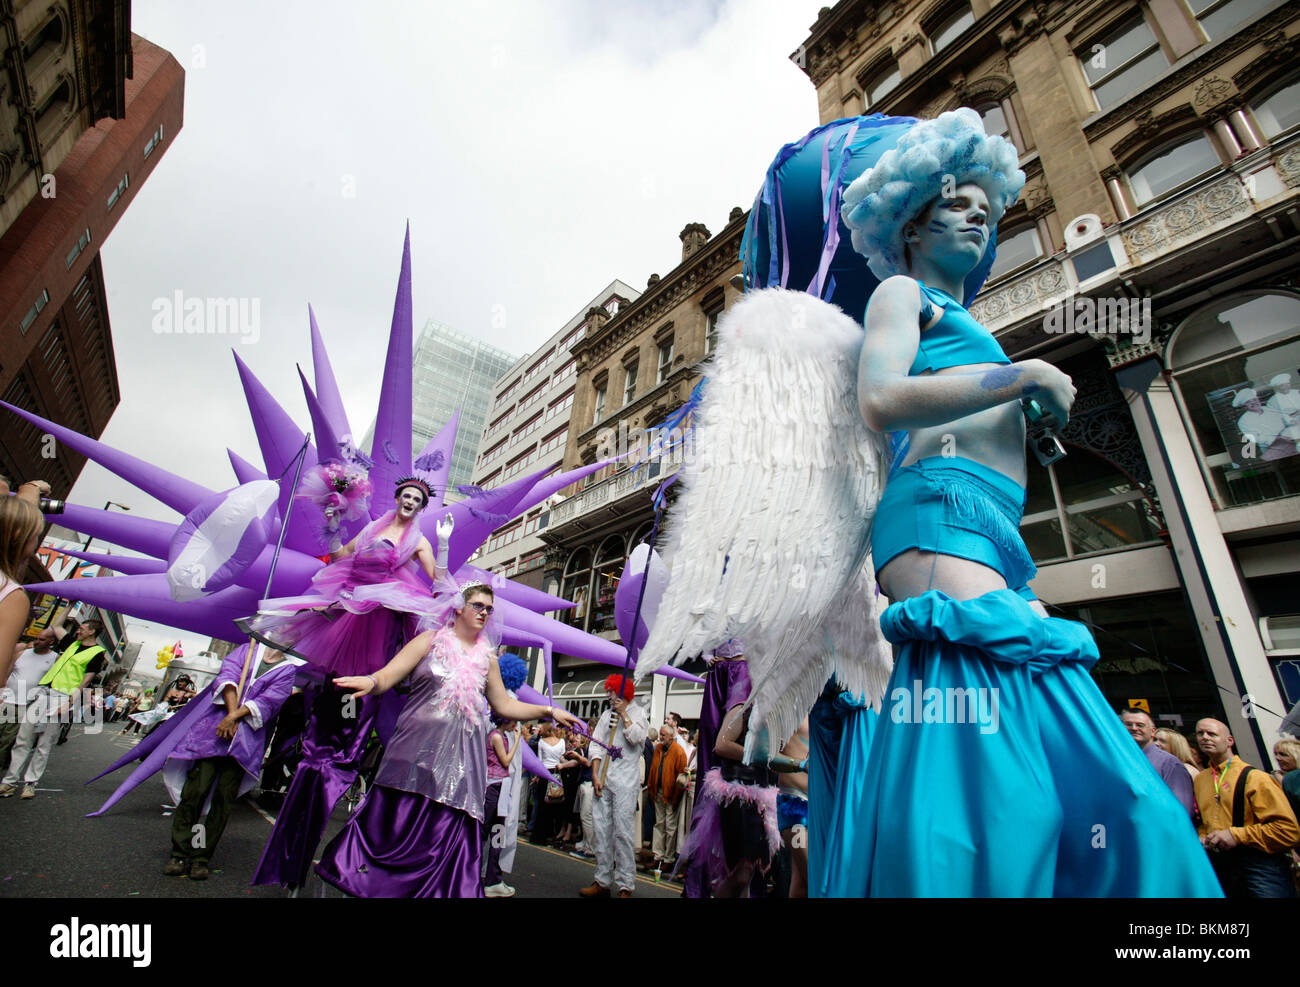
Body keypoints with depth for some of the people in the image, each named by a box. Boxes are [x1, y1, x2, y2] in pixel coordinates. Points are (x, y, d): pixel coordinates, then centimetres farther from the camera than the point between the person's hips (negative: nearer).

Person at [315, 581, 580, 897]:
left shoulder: (487, 657, 13)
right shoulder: (431, 640, 3)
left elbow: (503, 705, 18)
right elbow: (389, 675, -5)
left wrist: (549, 711, 10)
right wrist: (371, 681, -29)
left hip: (460, 759, 3)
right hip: (417, 749, -3)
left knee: (447, 834, 1)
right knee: (396, 821, -2)